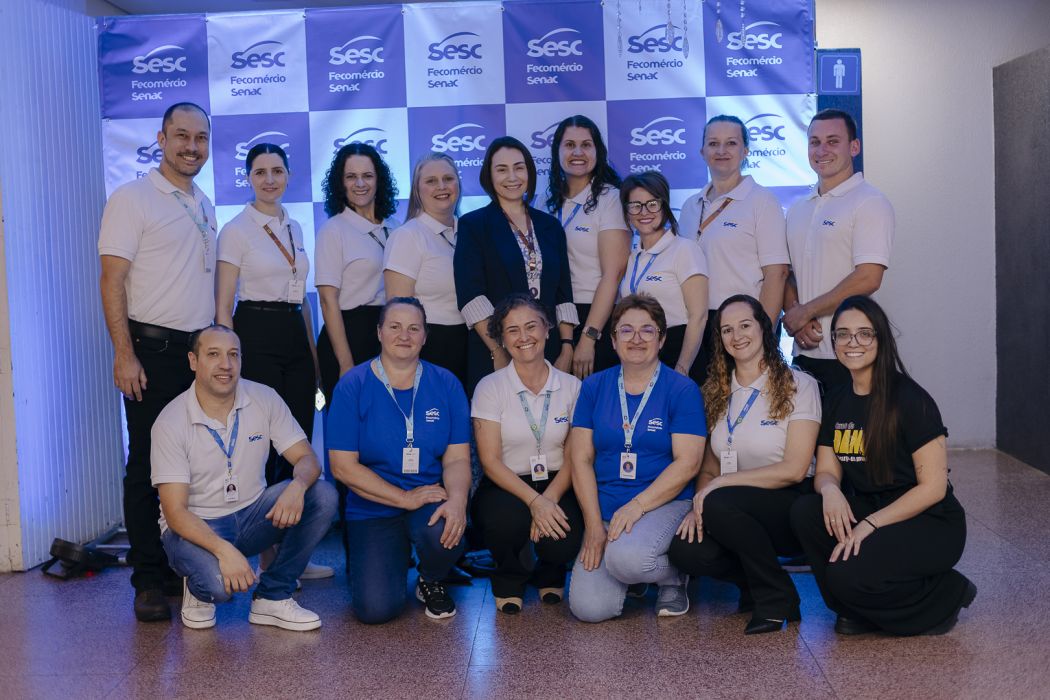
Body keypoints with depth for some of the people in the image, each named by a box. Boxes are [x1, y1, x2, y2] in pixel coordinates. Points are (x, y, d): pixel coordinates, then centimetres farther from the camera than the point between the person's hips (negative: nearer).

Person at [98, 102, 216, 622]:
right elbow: (112, 281, -11)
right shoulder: (132, 199, -5)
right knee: (148, 465, -1)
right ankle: (149, 579, 7)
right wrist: (125, 354, -18)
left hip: (202, 349, 6)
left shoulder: (204, 206, 16)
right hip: (153, 349, -6)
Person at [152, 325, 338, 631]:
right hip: (195, 525, -4)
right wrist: (223, 549, -36)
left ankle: (272, 597, -8)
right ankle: (200, 591, 5)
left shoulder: (264, 399, -7)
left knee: (322, 495, -22)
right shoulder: (170, 422, -16)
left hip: (252, 514, 4)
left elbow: (307, 459, -8)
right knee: (217, 581, -36)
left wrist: (297, 486, -34)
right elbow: (175, 511, -20)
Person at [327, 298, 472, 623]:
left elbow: (457, 458, -1)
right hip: (373, 509, -1)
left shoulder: (446, 383, 1)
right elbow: (343, 466, -10)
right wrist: (407, 498, -16)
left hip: (433, 500, 1)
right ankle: (394, 558, 18)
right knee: (376, 608, -20)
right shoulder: (353, 386, -5)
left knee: (443, 532, -35)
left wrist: (457, 500, -22)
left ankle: (431, 582, 3)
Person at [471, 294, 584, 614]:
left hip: (556, 487, 2)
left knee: (564, 543, -28)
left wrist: (549, 499, -18)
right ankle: (510, 578, 3)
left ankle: (549, 574, 14)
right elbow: (490, 461, -9)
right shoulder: (490, 387, -3)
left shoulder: (571, 386, 4)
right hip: (505, 488, -2)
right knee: (509, 520, -36)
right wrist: (533, 501, -23)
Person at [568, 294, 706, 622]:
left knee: (626, 558, -35)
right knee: (589, 608, -18)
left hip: (664, 504, -3)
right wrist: (594, 525, -7)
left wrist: (638, 505, -19)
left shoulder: (682, 389, -1)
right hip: (603, 509, 3)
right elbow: (581, 460, 4)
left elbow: (687, 463, -8)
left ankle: (673, 578, 1)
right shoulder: (594, 387, 8)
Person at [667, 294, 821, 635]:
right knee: (685, 550, -24)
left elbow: (794, 469, -13)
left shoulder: (798, 385, -5)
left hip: (791, 507, -5)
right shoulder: (717, 392, 11)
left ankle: (777, 598, -12)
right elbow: (709, 468, 10)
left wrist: (720, 483, -17)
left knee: (720, 504, -33)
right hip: (737, 513, 5)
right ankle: (755, 579, 6)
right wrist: (699, 505, -11)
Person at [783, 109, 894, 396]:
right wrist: (794, 316, -6)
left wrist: (805, 312, -9)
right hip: (804, 349, 6)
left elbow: (868, 279, -15)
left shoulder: (869, 203, -5)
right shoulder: (797, 210, 16)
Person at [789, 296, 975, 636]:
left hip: (929, 524, -6)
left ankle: (946, 594, 0)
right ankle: (857, 611, 1)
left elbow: (934, 487, -15)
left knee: (848, 573, -29)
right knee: (805, 512, -21)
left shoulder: (910, 399, -14)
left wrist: (869, 525, -22)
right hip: (866, 515, 6)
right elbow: (826, 471, 6)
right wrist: (829, 488, -19)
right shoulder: (836, 403, 7)